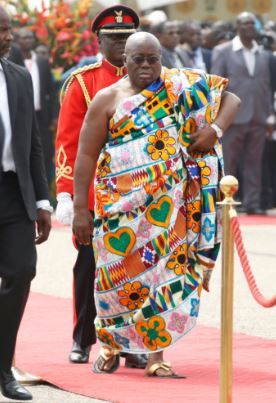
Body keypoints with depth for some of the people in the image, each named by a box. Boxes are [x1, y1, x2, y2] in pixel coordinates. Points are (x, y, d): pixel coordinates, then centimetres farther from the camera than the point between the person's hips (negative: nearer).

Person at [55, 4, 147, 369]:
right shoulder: (82, 82, 1)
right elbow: (67, 141, -2)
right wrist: (65, 193, -10)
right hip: (93, 195, -2)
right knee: (89, 269, 5)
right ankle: (83, 340, 17)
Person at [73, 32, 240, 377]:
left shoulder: (180, 86, 6)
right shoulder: (107, 100, 1)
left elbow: (230, 99, 11)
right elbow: (86, 155, -1)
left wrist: (214, 129, -10)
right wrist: (80, 209, -6)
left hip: (167, 203, 1)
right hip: (122, 203, -1)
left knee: (164, 271, -2)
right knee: (120, 271, 1)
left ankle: (156, 357, 2)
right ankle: (110, 346, 22)